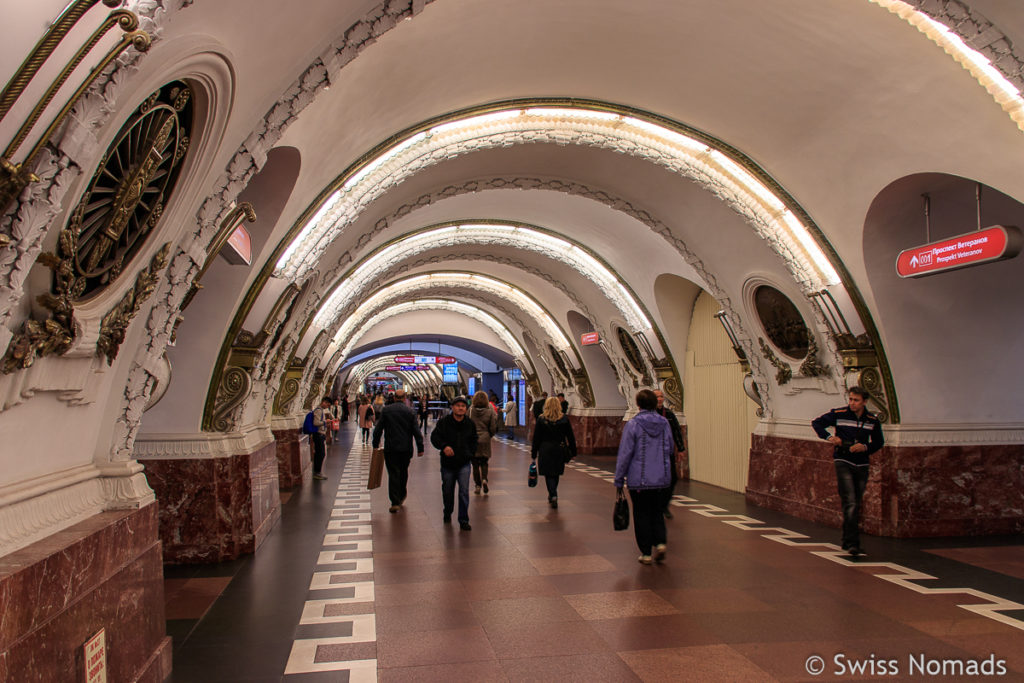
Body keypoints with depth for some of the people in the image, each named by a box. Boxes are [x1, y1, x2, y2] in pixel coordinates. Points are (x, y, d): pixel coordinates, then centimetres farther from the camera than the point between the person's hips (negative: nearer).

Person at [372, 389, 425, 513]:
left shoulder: (386, 410, 0)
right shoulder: (410, 411, -1)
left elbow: (378, 429, 0)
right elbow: (416, 431, -3)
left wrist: (375, 444, 9)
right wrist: (420, 448, 1)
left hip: (390, 448, -1)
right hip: (406, 449, 1)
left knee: (393, 474, 1)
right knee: (403, 472, 19)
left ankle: (395, 502, -4)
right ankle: (402, 496, 34)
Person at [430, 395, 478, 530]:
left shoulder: (470, 424, 2)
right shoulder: (443, 422, -5)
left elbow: (474, 441, 16)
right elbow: (434, 437, -5)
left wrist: (471, 454, 3)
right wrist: (444, 446, -22)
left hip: (464, 463, 0)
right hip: (448, 463, 0)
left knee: (464, 491, -9)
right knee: (447, 491, 14)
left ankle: (463, 520, -2)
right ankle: (447, 514, 39)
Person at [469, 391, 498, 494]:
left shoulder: (470, 411, -6)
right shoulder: (490, 411, -5)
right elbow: (493, 428, -3)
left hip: (472, 440, 0)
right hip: (485, 440, 0)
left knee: (475, 463, 9)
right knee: (484, 462, 13)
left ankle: (478, 485, 10)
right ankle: (484, 479, -10)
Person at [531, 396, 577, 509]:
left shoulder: (541, 419, -6)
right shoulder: (564, 419, -2)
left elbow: (536, 438, -4)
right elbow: (571, 437, 1)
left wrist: (534, 453, 3)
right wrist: (573, 452, 8)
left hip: (545, 450, -2)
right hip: (559, 450, 2)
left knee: (549, 475, 5)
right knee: (556, 474, 16)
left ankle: (553, 496, -12)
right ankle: (552, 496, 28)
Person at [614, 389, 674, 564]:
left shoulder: (633, 424, -11)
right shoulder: (664, 424, 2)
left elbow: (625, 454, -10)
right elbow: (670, 450, 11)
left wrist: (619, 480, -3)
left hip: (639, 479, -4)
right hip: (661, 479, 4)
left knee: (641, 515, 7)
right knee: (657, 512, 18)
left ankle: (646, 553, 11)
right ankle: (660, 542, 2)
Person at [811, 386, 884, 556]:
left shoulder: (872, 420, 3)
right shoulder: (838, 414, -5)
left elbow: (879, 442, 13)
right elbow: (816, 422, 4)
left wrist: (865, 447, -7)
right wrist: (829, 437, -11)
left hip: (862, 465, 4)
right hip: (843, 463, -4)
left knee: (856, 505, 11)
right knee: (850, 504, -14)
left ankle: (847, 541, 24)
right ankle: (852, 543, -15)